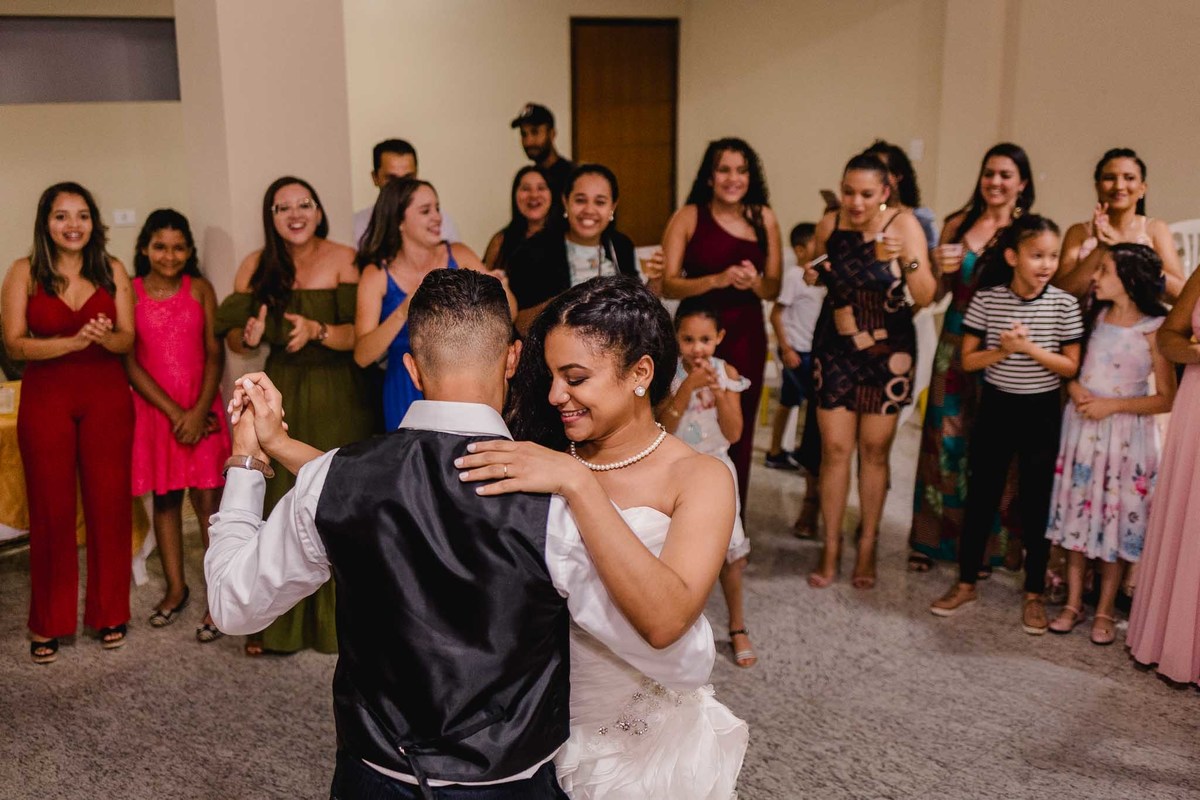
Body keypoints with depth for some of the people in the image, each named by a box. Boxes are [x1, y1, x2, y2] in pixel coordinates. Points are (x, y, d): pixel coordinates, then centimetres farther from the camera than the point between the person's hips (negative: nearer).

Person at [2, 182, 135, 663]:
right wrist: (74, 341, -22)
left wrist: (104, 337, -21)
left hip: (106, 400, 1)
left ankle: (109, 613, 20)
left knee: (109, 503, 5)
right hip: (46, 402, -1)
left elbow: (128, 338, 1)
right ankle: (48, 623, 17)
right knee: (51, 509, 4)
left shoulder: (112, 270, 3)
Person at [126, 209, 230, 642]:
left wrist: (199, 411, -12)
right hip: (154, 409, 1)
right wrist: (173, 412, -11)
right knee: (165, 499, 10)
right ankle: (176, 588, 24)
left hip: (202, 409, 0)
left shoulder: (200, 290, 2)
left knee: (208, 500, -5)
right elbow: (129, 362, -4)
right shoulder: (129, 293, -1)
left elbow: (215, 354, 0)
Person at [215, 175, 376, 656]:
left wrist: (318, 331, -28)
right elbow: (232, 338, 6)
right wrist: (249, 338, -16)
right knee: (279, 503, 0)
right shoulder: (256, 267, 5)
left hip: (340, 399, -3)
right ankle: (276, 623, 10)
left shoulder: (343, 260, -5)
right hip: (282, 397, 3)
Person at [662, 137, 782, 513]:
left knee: (739, 429, 9)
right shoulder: (688, 217, -4)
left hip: (746, 334, 3)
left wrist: (755, 282, -15)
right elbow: (668, 285, -9)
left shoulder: (764, 218, 4)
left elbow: (773, 288, 8)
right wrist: (718, 279, -23)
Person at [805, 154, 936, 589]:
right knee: (834, 447, 1)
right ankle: (831, 548, 15)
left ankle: (867, 547, 23)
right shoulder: (829, 225, -4)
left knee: (874, 450, 7)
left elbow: (925, 297, -16)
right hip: (835, 345, 2)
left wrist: (908, 259, -33)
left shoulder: (903, 224, -13)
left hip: (888, 349, -2)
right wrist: (814, 275, -6)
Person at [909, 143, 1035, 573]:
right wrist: (942, 267, -8)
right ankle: (931, 537, 18)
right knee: (945, 437, 6)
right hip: (956, 342, 2)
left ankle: (984, 546, 16)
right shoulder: (958, 225, 6)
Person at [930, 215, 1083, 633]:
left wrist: (1030, 348, -20)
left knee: (1036, 503, 7)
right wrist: (1001, 351, -20)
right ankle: (966, 583, 23)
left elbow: (1070, 366, -6)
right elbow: (968, 360, -3)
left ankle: (1034, 594, 20)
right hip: (996, 408, 1)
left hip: (1041, 412, -1)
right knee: (980, 496, 9)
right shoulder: (987, 299, -6)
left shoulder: (1064, 304, -7)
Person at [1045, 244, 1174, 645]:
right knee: (1077, 511, 8)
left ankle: (1105, 610, 17)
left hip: (1124, 434, -4)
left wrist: (1112, 405, -16)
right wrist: (1074, 388, -8)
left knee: (1115, 517, 4)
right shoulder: (1095, 316, 4)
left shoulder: (1153, 330, -11)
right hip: (1081, 427, 4)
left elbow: (1166, 399, -10)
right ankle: (1073, 603, 20)